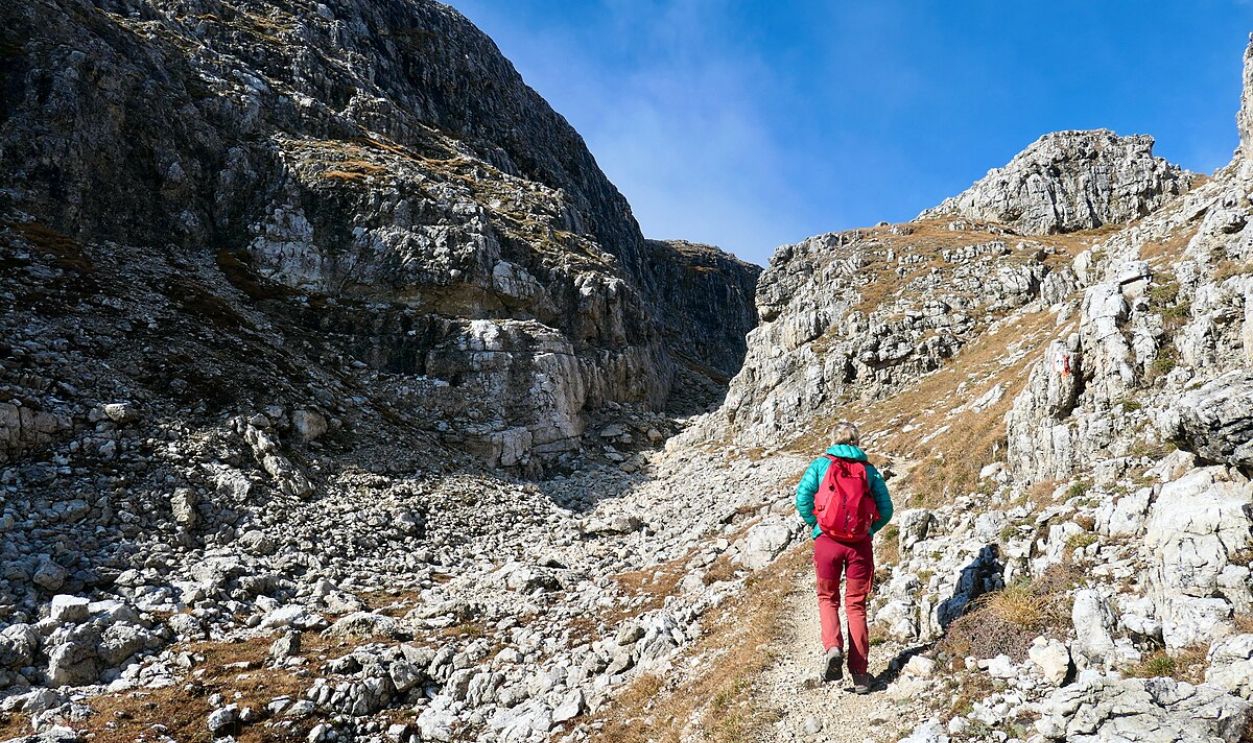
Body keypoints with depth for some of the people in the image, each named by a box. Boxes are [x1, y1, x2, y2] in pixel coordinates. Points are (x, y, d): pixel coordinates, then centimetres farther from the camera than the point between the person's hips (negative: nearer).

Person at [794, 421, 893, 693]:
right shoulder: (868, 469, 7)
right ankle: (860, 673, 9)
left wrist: (814, 525, 7)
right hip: (860, 545, 1)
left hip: (827, 541, -1)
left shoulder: (822, 464, 3)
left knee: (828, 598, 17)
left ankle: (832, 647, -8)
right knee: (856, 605, 11)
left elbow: (802, 497, -7)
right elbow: (886, 510, 3)